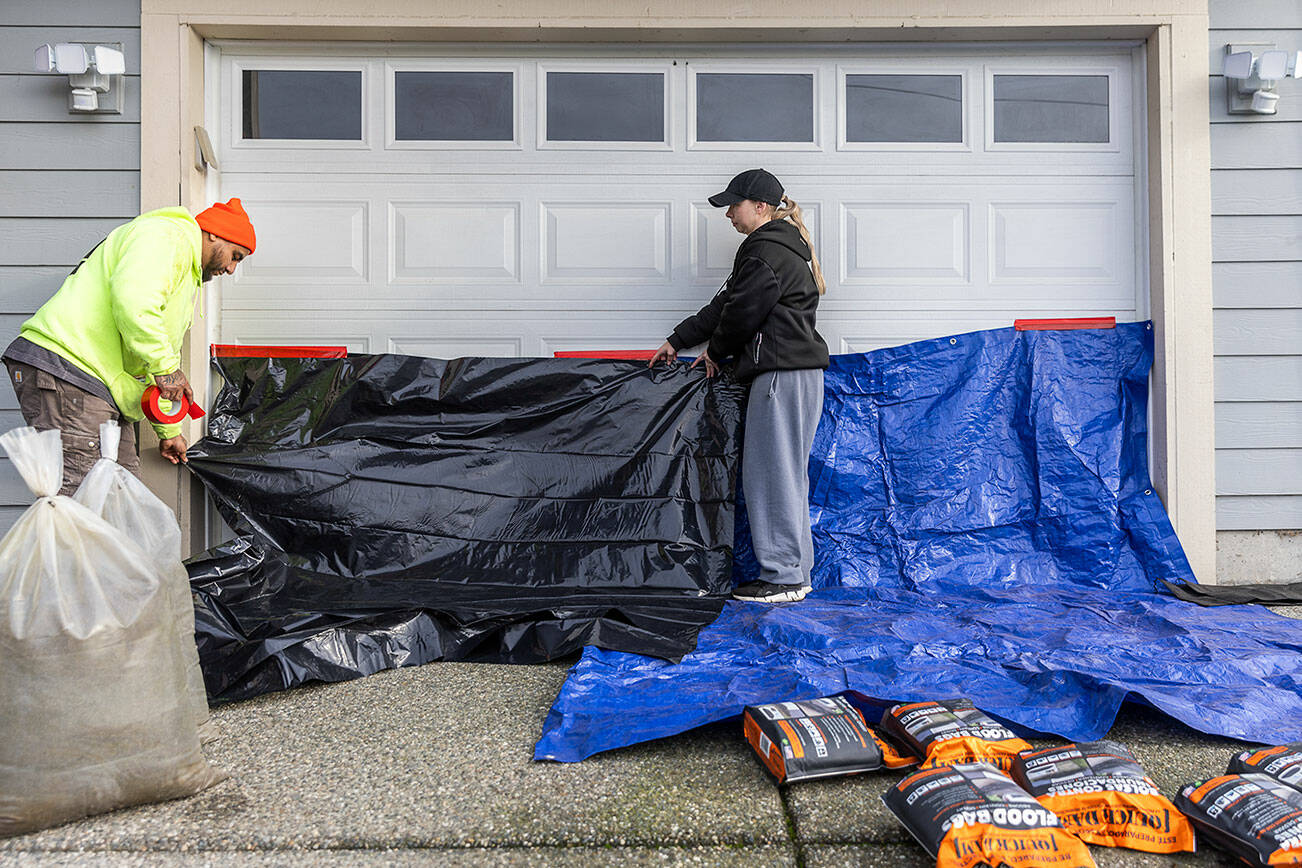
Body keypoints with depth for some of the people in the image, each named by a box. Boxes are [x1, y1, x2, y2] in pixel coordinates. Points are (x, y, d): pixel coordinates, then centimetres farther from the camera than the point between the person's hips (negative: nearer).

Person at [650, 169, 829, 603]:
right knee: (784, 473, 12)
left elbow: (741, 312, -13)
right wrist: (677, 341, 23)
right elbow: (724, 304, 23)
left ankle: (783, 576, 1)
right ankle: (795, 572, 19)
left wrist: (715, 353, 6)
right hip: (792, 372, 11)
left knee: (771, 472, -6)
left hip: (783, 372, -11)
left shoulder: (767, 252, -12)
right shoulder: (777, 246, 22)